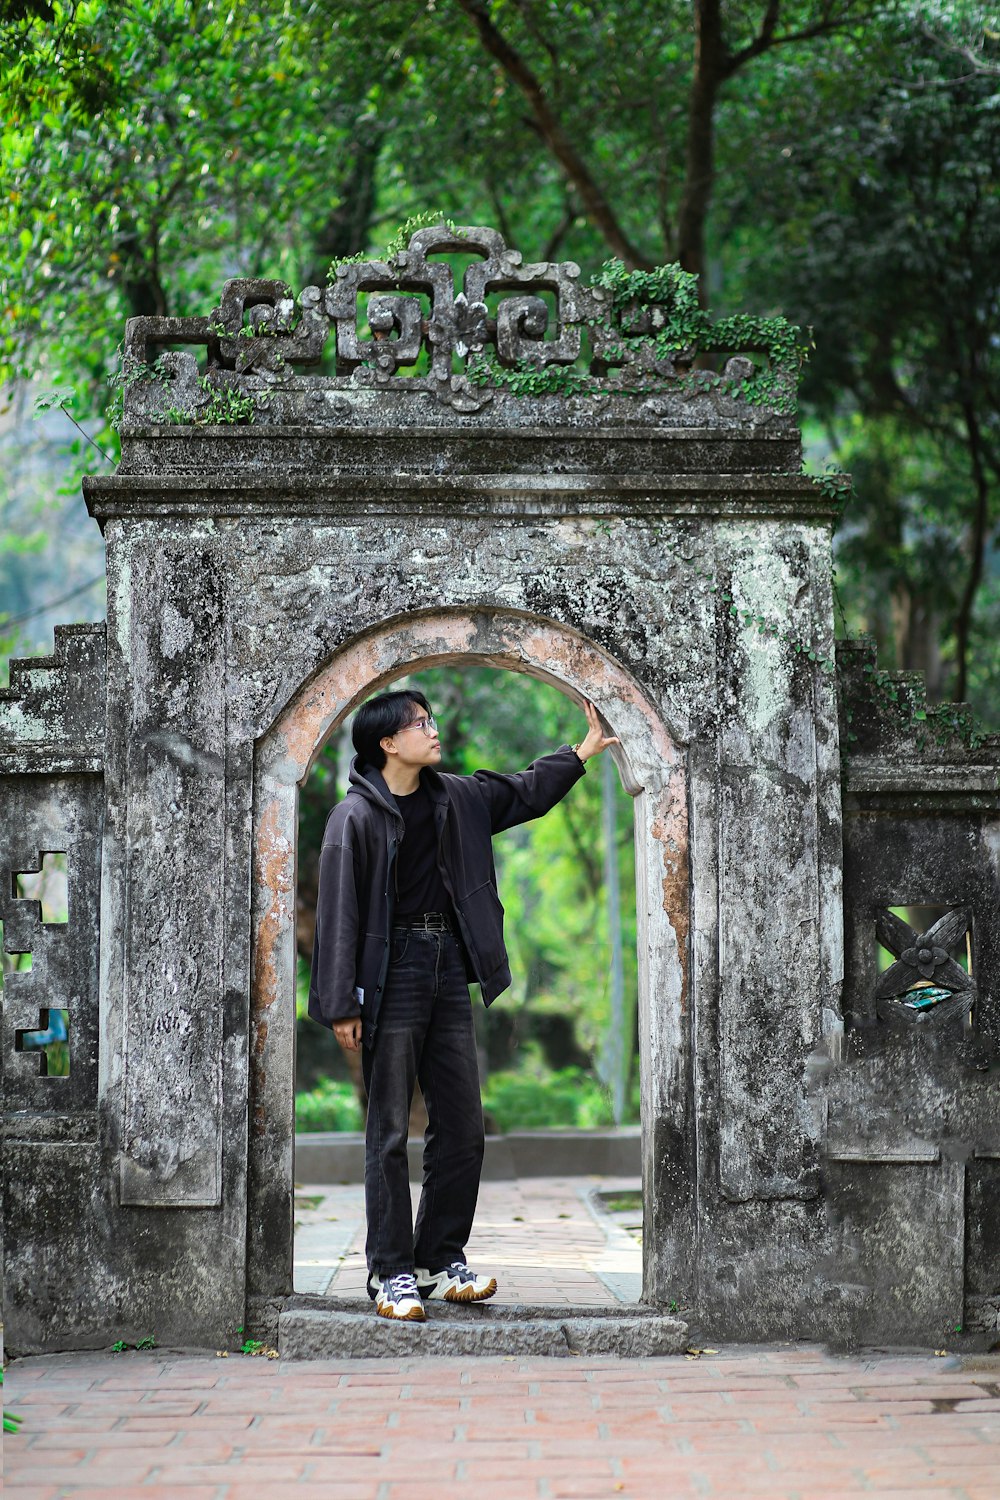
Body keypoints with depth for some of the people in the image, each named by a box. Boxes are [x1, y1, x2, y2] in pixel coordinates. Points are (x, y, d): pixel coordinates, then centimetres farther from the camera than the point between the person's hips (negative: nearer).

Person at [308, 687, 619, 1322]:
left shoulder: (454, 798, 11)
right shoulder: (356, 816, -8)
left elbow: (524, 793, 28)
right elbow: (339, 913, -10)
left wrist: (581, 753, 23)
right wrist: (343, 1006, -14)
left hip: (449, 973, 7)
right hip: (393, 976, -7)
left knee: (463, 1126, 8)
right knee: (390, 1132, -3)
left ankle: (442, 1258, 18)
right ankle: (392, 1272, 4)